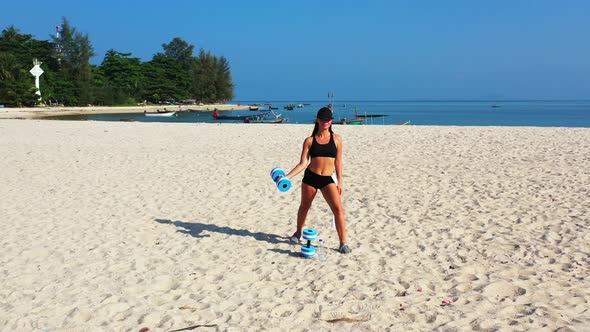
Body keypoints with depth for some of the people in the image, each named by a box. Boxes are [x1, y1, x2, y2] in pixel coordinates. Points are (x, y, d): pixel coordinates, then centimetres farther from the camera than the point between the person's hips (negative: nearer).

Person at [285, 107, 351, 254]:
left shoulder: (336, 139, 2)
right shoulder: (310, 140, 0)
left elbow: (338, 162, 5)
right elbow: (303, 163, -2)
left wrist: (339, 182, 3)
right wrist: (287, 176, -12)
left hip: (328, 179, -1)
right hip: (310, 177, 1)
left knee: (338, 209, -13)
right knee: (304, 207, 18)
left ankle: (343, 243, -5)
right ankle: (298, 233, 43)